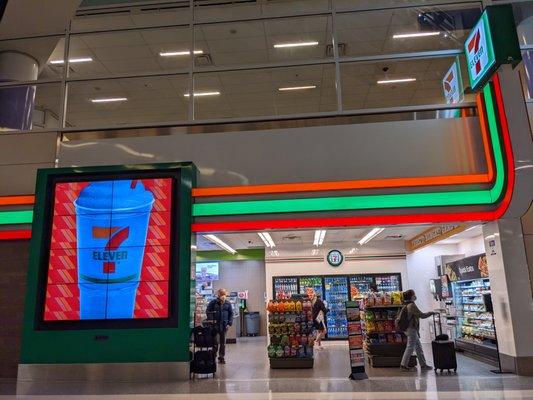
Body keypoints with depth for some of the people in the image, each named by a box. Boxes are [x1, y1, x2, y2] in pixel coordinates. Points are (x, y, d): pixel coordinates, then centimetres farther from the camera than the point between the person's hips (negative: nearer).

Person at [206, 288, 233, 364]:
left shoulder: (228, 304, 4)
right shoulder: (213, 302, -3)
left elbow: (231, 314, 9)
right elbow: (208, 311, -1)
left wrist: (229, 323, 0)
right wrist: (211, 321, -10)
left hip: (224, 325, 3)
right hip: (215, 325, -2)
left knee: (223, 342, 8)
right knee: (216, 341, -7)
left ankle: (222, 358, 18)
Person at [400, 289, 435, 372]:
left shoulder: (407, 305, 13)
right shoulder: (412, 305, -18)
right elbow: (421, 315, -15)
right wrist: (430, 313, -1)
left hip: (412, 329, 10)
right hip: (411, 329, -10)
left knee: (419, 347, 13)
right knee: (410, 347, -3)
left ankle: (423, 365, 18)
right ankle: (403, 365, 2)